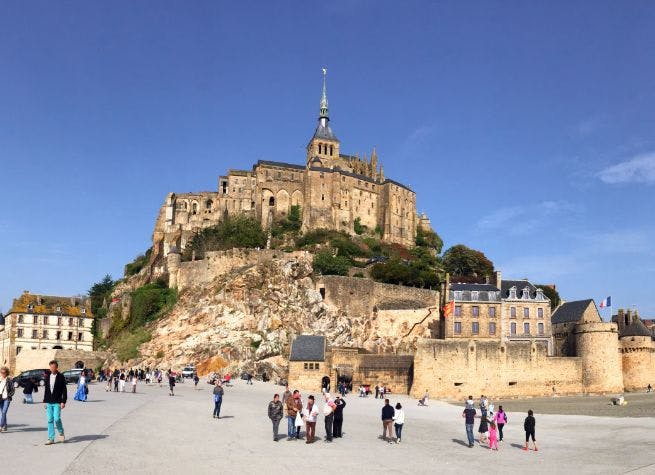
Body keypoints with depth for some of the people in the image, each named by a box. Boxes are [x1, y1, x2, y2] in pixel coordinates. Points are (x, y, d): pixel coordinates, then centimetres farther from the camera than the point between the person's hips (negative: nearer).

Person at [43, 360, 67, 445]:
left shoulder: (61, 377, -4)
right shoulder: (48, 377, 9)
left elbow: (64, 390, -5)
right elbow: (46, 389, 16)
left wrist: (63, 402, -11)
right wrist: (45, 401, 12)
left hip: (57, 402, -5)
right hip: (49, 402, 5)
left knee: (57, 419, -12)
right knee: (50, 420, 5)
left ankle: (61, 433, 13)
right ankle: (51, 439, 11)